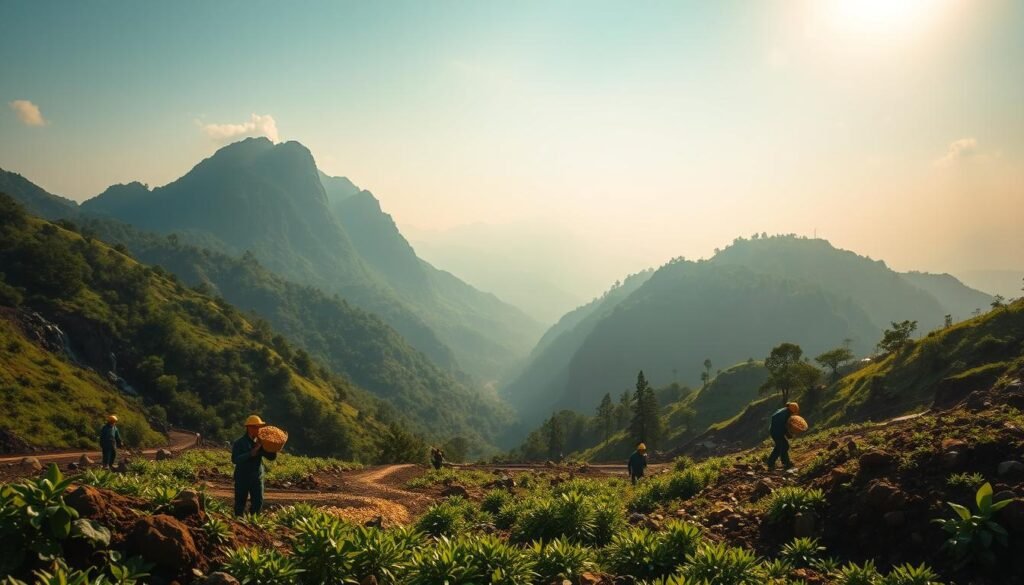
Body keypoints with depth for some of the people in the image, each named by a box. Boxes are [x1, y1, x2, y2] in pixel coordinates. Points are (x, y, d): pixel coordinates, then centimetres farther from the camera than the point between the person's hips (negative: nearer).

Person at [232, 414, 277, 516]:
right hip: (242, 478, -4)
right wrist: (251, 454, -27)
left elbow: (272, 457, 6)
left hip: (257, 477, 4)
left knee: (258, 502, -1)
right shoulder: (239, 443, -8)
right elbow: (235, 459, -20)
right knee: (240, 504, 6)